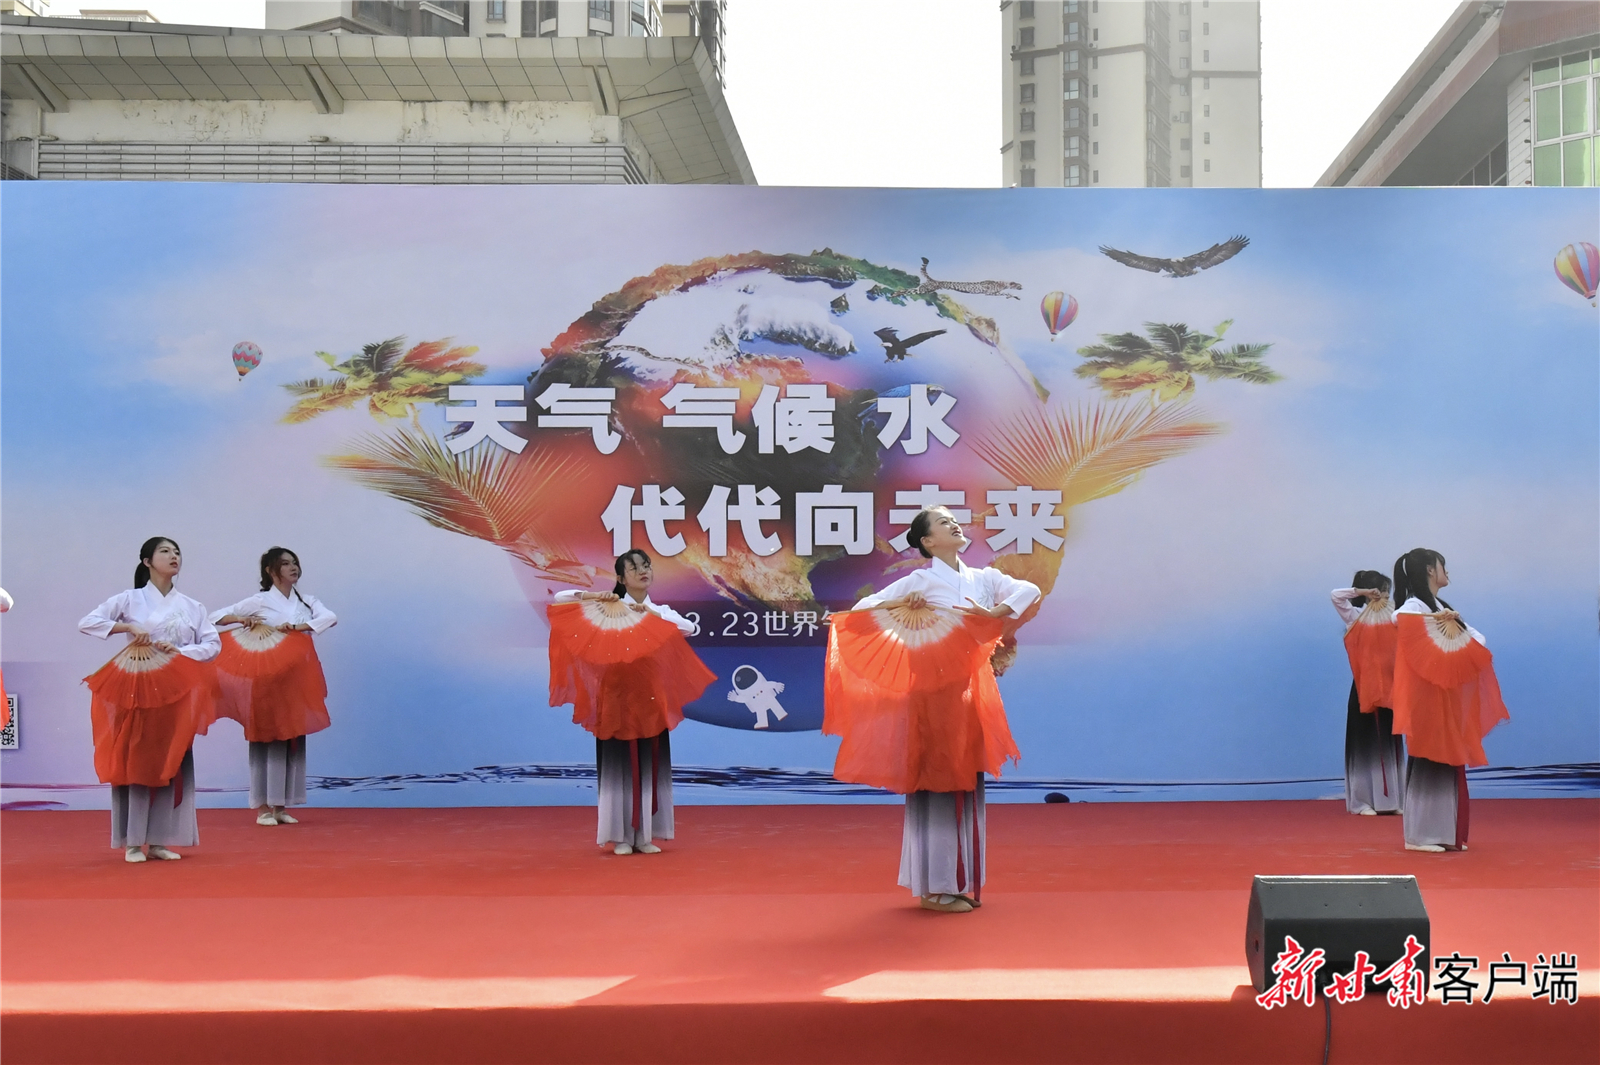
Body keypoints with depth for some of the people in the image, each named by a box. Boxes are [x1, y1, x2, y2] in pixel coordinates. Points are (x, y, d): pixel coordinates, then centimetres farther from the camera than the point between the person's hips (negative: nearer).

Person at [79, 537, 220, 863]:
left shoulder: (191, 607, 9)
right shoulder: (130, 600, 1)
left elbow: (213, 643, 5)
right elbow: (87, 623, -4)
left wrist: (181, 652, -10)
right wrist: (127, 628, -15)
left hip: (176, 691, 3)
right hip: (138, 688, -3)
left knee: (172, 763, 2)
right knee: (136, 761, -4)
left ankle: (159, 840, 9)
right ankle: (133, 842, 3)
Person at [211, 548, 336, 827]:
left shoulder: (306, 601, 8)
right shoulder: (259, 602, -1)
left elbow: (331, 617, -10)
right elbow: (216, 618, -2)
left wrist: (300, 626, -23)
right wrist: (240, 619, -20)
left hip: (296, 679, 4)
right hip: (266, 679, -4)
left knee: (293, 740, 4)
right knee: (266, 739, -2)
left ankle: (281, 806, 12)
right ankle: (263, 807, 3)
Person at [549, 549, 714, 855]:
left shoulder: (660, 611, 10)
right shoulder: (607, 608, 2)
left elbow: (689, 628, -10)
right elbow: (559, 599, -2)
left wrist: (652, 613, -16)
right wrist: (590, 596, -16)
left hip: (651, 698, 3)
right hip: (616, 695, -3)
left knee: (650, 766, 4)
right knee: (619, 765, 0)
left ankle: (645, 835, 11)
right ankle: (620, 837, 6)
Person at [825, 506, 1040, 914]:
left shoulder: (983, 579, 9)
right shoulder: (919, 582, -5)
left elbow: (1030, 590, 0)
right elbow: (861, 610, -9)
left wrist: (996, 612, -14)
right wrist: (899, 604, -25)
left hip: (970, 692, 6)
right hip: (934, 691, -6)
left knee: (967, 785, 10)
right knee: (936, 785, -2)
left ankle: (962, 882, 20)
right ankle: (935, 887, 5)